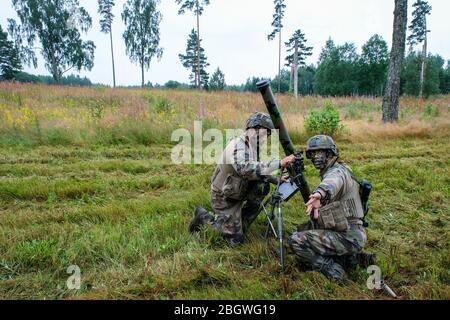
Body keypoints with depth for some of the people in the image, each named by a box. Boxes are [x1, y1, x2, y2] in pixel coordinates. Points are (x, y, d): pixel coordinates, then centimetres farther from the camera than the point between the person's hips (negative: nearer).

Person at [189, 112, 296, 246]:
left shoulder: (253, 147, 1)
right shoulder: (237, 145, -26)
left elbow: (258, 170, 14)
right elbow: (246, 170, -45)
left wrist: (277, 180, -3)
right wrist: (279, 163, -47)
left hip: (237, 194, 8)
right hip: (224, 198, -8)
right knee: (236, 240, -3)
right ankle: (204, 216, 13)